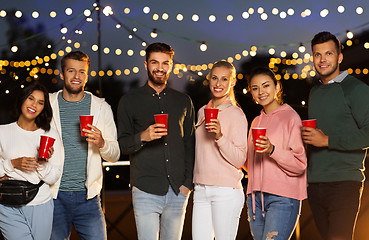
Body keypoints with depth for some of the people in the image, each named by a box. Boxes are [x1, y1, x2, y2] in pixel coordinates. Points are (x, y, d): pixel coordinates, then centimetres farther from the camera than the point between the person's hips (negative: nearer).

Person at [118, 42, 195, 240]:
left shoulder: (183, 101, 13)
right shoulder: (129, 101, 6)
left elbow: (190, 145, 14)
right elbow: (121, 145, 3)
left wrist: (188, 182, 4)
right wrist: (142, 137, -18)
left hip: (178, 192, 3)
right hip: (146, 191, -2)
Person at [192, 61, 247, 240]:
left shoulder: (236, 114, -5)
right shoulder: (202, 112, 14)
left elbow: (239, 160, -11)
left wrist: (220, 136, -23)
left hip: (226, 191, -6)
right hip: (201, 190, 6)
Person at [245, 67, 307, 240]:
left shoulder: (291, 117, -2)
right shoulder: (256, 122, 19)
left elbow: (300, 164, -8)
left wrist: (272, 150, -23)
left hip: (282, 199, -6)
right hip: (255, 198, 6)